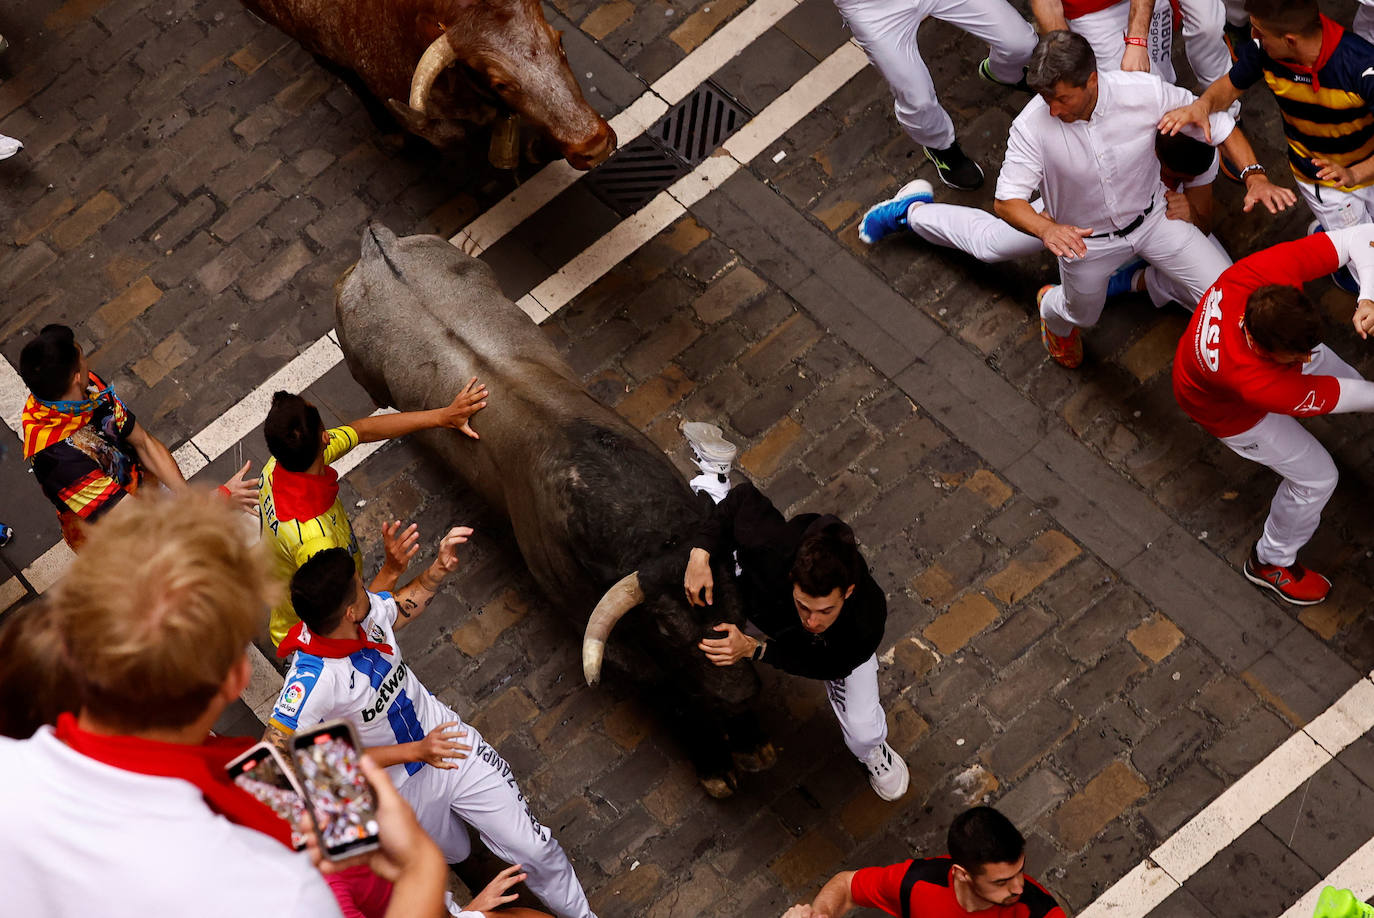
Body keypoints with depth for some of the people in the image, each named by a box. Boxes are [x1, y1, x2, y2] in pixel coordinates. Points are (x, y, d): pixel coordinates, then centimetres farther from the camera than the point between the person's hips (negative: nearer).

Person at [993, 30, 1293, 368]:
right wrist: (1047, 229, -48)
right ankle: (1051, 305, 59)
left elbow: (1218, 123, -15)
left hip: (1151, 217, 1)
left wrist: (1255, 176, -28)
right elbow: (1006, 201, -27)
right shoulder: (1030, 127, -31)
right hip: (1083, 238, -1)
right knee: (1082, 317, 23)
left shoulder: (1144, 92, -28)